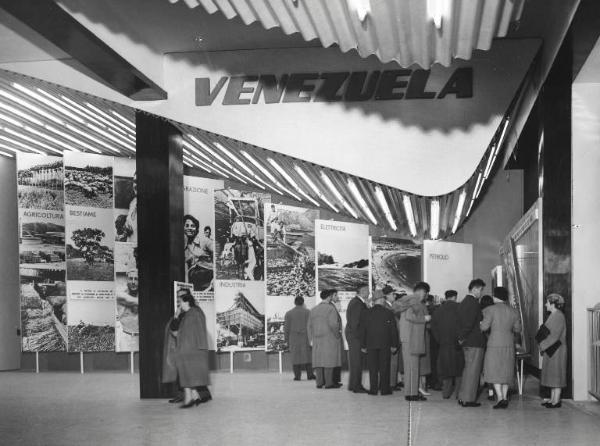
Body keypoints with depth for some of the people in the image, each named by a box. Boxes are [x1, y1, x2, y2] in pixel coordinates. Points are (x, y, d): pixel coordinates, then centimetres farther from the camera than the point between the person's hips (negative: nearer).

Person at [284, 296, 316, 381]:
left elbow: (286, 328, 0)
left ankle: (297, 376, 0)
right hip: (305, 338, 0)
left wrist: (287, 341, 6)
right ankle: (310, 374, 0)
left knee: (296, 356, 4)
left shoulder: (289, 313, 1)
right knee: (307, 355, 6)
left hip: (293, 339, 0)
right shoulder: (308, 312, 0)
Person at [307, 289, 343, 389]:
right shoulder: (331, 309, -11)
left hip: (317, 339, 6)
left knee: (319, 359, 7)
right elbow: (333, 324, -20)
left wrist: (311, 339, 14)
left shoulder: (314, 310, 9)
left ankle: (319, 382, 7)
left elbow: (309, 326, 9)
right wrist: (337, 334, -4)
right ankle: (329, 383, -3)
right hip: (330, 339, -6)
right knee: (329, 360, -3)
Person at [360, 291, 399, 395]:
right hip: (385, 344, -1)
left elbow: (362, 331, 4)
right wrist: (394, 345, 5)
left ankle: (373, 389, 5)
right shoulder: (389, 313, -4)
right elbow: (393, 330, -2)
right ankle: (385, 389, 7)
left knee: (373, 368, 6)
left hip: (371, 344, 1)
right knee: (384, 367, 5)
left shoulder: (365, 313, 1)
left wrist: (363, 346, 10)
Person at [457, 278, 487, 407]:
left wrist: (461, 337, 13)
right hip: (475, 342, -9)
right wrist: (462, 337, -13)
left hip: (466, 342, 9)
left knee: (467, 370, 16)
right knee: (473, 371, -3)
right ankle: (468, 399, -1)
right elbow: (469, 323, -23)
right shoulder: (474, 303, -16)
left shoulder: (463, 302, 14)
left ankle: (462, 397, 21)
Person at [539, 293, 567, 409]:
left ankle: (556, 401, 1)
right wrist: (543, 344, 7)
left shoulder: (559, 317, -17)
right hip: (550, 350, 10)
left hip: (557, 350, -10)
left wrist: (543, 345, -17)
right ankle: (552, 399, 18)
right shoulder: (553, 315, 13)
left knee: (556, 374, -4)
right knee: (552, 375, 12)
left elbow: (555, 336, -22)